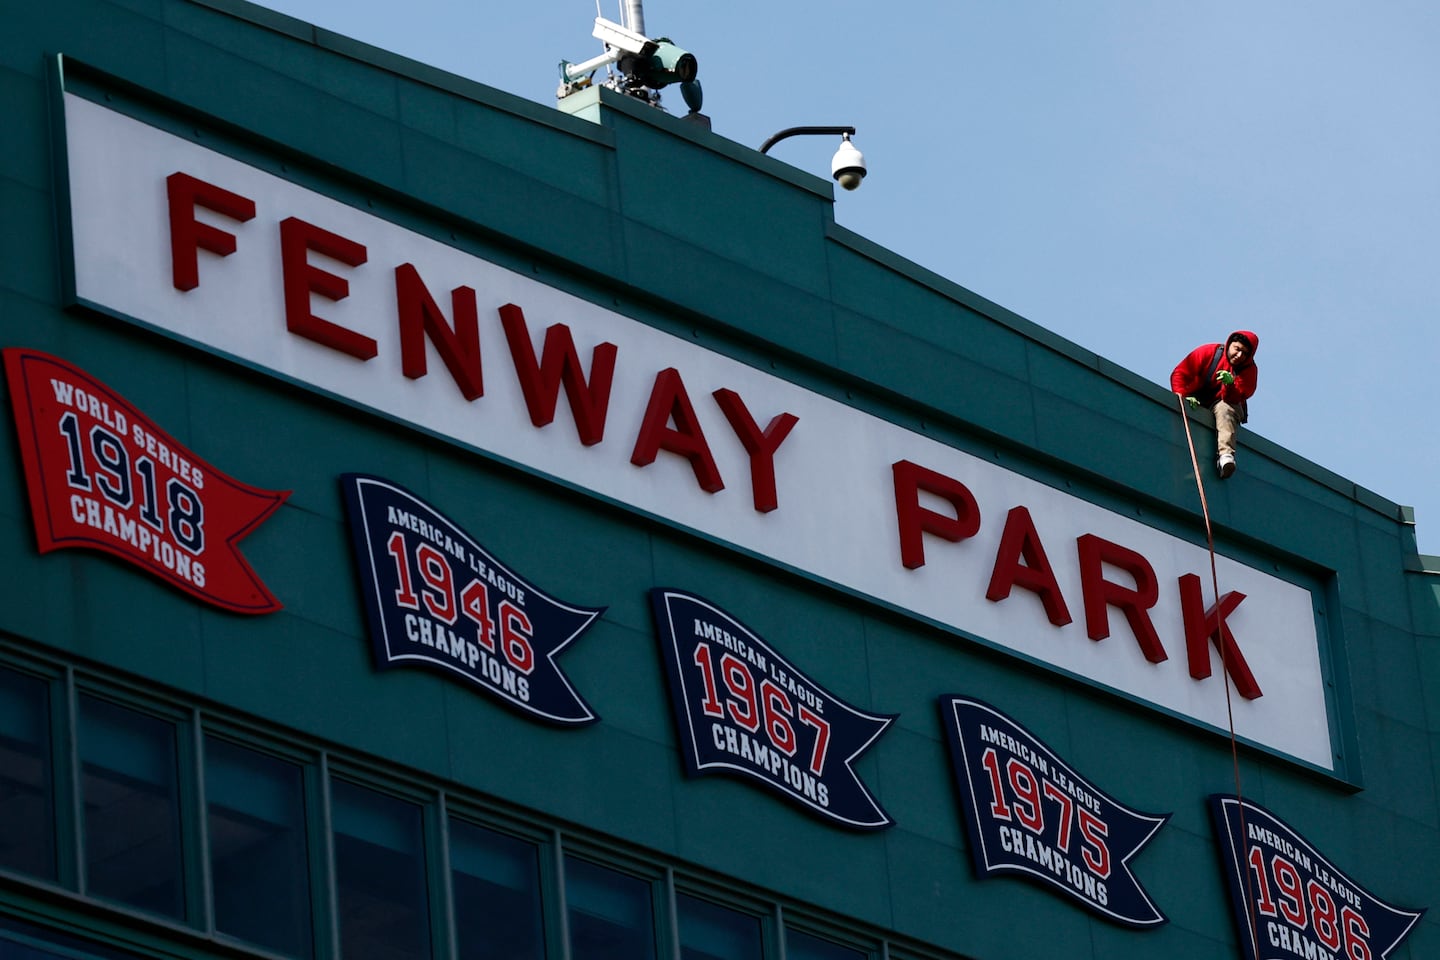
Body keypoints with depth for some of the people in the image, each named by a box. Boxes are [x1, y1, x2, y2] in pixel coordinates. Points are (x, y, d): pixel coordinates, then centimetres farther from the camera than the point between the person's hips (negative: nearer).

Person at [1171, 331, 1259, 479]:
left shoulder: (1249, 369, -7)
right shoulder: (1208, 352, -8)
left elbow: (1235, 399, -19)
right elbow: (1179, 373, -10)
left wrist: (1230, 385, -40)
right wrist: (1183, 396, -24)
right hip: (1197, 403, 3)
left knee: (1225, 408, -35)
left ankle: (1225, 455, -55)